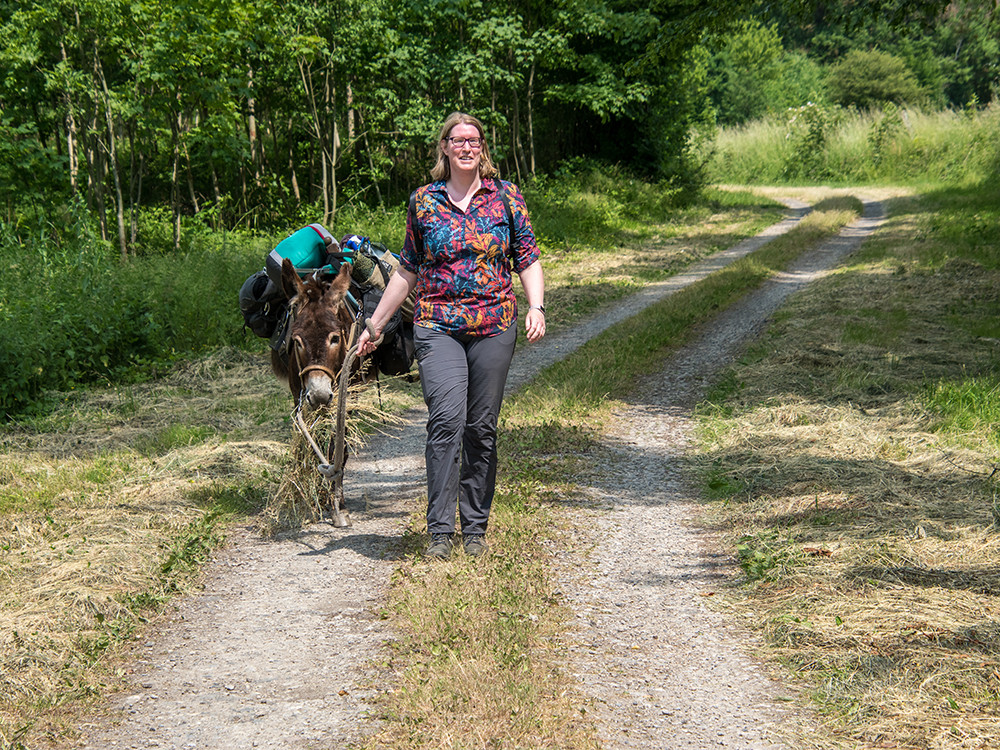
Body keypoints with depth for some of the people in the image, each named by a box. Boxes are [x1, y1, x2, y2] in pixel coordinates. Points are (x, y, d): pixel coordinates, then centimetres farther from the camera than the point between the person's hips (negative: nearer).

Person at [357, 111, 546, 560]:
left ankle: (475, 529, 15)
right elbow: (408, 271, 14)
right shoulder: (423, 202, 7)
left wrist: (536, 307, -10)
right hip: (437, 327, 0)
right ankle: (440, 531, -11)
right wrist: (375, 324, 14)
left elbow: (528, 261, 7)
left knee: (482, 428, 4)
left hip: (494, 326, 1)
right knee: (446, 422, -14)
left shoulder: (506, 197, 6)